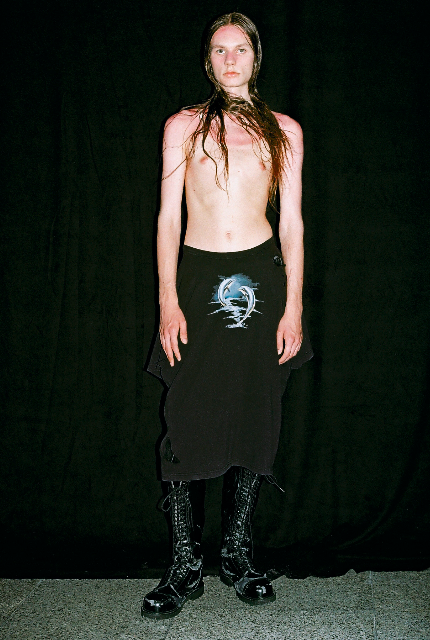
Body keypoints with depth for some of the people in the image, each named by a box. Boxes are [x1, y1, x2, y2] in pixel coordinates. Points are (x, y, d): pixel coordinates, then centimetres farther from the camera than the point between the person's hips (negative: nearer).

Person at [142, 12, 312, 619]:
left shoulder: (284, 131, 12)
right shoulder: (184, 126, 10)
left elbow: (292, 221, 8)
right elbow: (168, 217, 5)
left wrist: (294, 306, -1)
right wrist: (168, 303, -5)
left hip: (263, 276, 1)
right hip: (199, 278, -1)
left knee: (257, 420, 4)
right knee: (187, 423, -4)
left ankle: (237, 552, 21)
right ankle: (185, 564, 10)